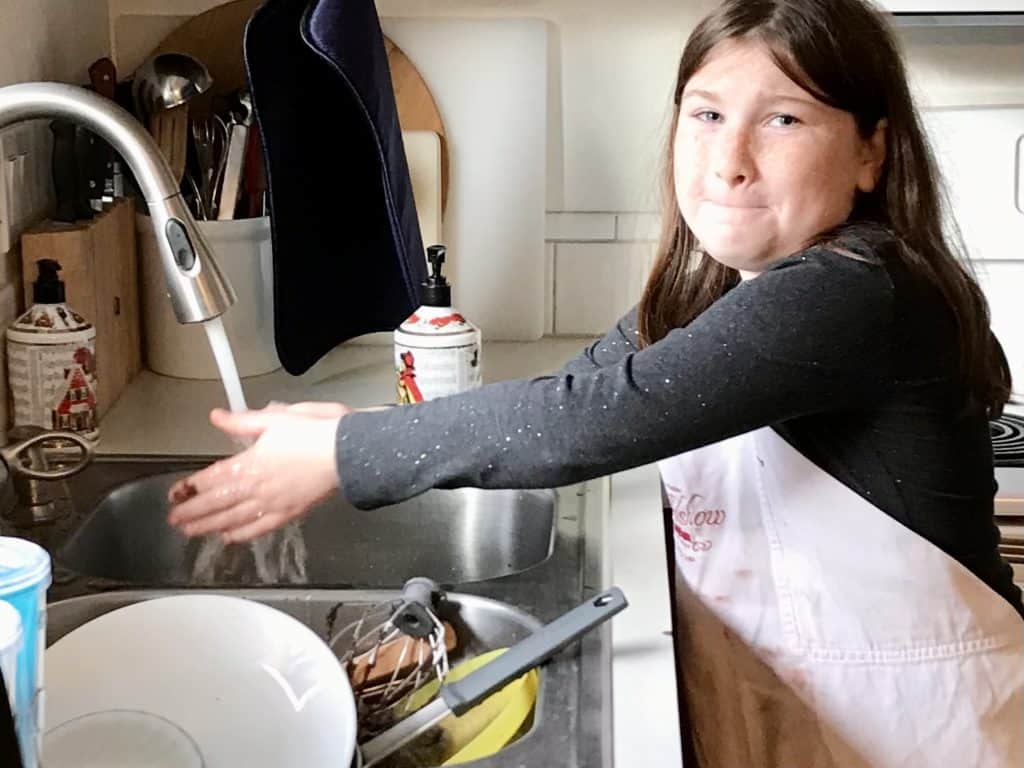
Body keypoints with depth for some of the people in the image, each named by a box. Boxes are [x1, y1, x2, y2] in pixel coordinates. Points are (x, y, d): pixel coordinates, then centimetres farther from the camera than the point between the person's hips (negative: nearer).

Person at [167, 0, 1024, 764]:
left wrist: (342, 456, -24)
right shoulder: (700, 292, 3)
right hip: (756, 699, 7)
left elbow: (598, 417, -30)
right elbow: (569, 399, 2)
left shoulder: (854, 298, -25)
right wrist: (360, 432, -12)